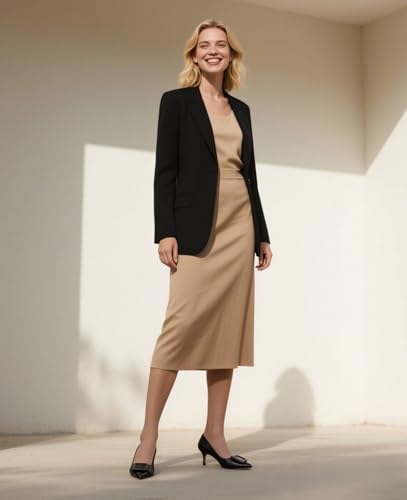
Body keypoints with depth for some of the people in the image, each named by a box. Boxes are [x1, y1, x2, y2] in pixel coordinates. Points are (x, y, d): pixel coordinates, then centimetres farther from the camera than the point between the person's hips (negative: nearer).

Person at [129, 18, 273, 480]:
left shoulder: (241, 110, 18)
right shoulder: (177, 101, 5)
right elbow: (165, 170, -3)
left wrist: (262, 234, 14)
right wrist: (165, 231, -13)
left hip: (239, 227, 5)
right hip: (197, 227, -5)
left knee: (228, 327, 1)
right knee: (182, 323, -14)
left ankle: (214, 434, 7)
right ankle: (149, 437, -8)